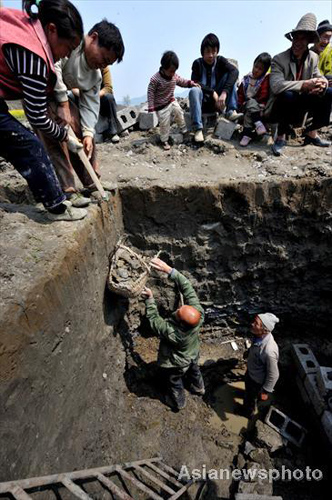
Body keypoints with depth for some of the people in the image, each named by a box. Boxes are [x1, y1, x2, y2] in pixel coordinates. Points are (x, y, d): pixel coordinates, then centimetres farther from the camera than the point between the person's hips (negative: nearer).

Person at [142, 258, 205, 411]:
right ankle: (199, 388, 67)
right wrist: (168, 270, -42)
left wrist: (150, 298, -23)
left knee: (175, 384, 29)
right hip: (192, 356, 5)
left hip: (176, 364, -4)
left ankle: (178, 403, 59)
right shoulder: (198, 313, -38)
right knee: (194, 371, 36)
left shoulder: (171, 333, -48)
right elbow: (187, 288, -37)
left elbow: (153, 318, -29)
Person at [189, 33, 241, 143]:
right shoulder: (197, 63, -4)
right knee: (194, 90, -32)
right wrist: (213, 92, -26)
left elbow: (234, 71, -21)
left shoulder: (221, 61, -3)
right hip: (203, 102, -1)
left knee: (229, 75, -14)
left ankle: (231, 111, -24)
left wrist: (224, 92, -37)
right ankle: (198, 129, -38)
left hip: (217, 100, 1)